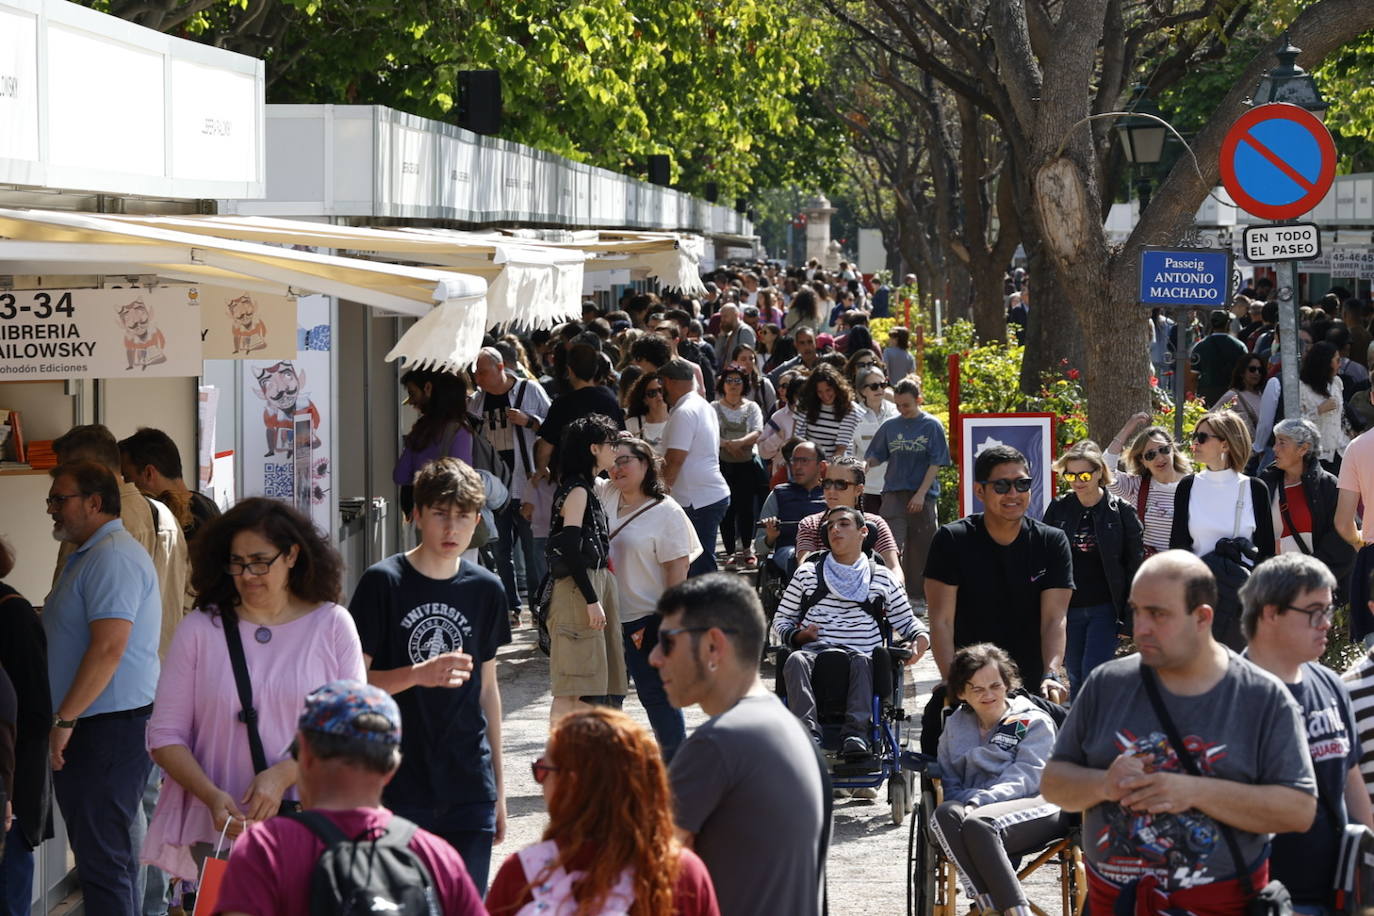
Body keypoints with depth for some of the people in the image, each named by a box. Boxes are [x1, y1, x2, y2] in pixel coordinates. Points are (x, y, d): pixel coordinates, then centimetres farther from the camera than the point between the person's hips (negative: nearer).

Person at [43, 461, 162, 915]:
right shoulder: (89, 555, 19)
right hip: (95, 725, 11)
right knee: (106, 848, 15)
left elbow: (109, 647, -24)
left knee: (102, 853, -9)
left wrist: (65, 720, -21)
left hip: (112, 725, -11)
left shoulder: (113, 557, -16)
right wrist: (64, 720, 20)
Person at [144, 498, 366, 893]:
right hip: (219, 831, 0)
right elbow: (164, 736, 3)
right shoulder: (199, 630, 3)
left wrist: (283, 774, -14)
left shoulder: (332, 626, 3)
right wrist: (212, 797, -14)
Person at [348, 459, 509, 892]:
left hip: (469, 791, 3)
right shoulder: (384, 583, -5)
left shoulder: (486, 589, 8)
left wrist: (498, 787, 16)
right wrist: (419, 674, -24)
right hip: (398, 787, -3)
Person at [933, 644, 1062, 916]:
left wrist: (978, 803, -20)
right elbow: (949, 783, 17)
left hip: (1034, 805, -4)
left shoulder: (1034, 721, 11)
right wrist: (966, 802, -9)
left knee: (978, 824, -37)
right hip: (974, 806, 4)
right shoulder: (954, 726, 25)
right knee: (945, 814, -34)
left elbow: (1024, 778, -4)